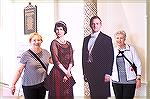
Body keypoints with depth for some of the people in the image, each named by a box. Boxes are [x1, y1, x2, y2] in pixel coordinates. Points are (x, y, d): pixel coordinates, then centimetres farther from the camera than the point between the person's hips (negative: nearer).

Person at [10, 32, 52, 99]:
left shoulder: (46, 52, 5)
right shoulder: (26, 55, -8)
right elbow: (19, 71, -6)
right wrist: (13, 84, -7)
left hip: (43, 84, 4)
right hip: (29, 86, -4)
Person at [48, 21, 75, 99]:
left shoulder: (68, 44, 11)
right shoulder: (54, 43, -4)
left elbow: (71, 61, 5)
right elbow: (56, 60, -11)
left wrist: (68, 72, -9)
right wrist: (65, 72, -14)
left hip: (68, 74, 5)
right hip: (57, 73, -5)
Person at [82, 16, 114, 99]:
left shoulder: (107, 39, -2)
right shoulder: (86, 39, 14)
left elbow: (110, 58, -7)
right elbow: (84, 56, 15)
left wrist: (108, 73, -13)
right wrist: (85, 72, 11)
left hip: (101, 73, -5)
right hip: (90, 73, 5)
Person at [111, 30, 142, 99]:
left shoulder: (131, 49, -1)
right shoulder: (113, 50, 5)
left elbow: (138, 64, 0)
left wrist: (138, 78, -3)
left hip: (129, 81, -2)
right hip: (116, 82, 3)